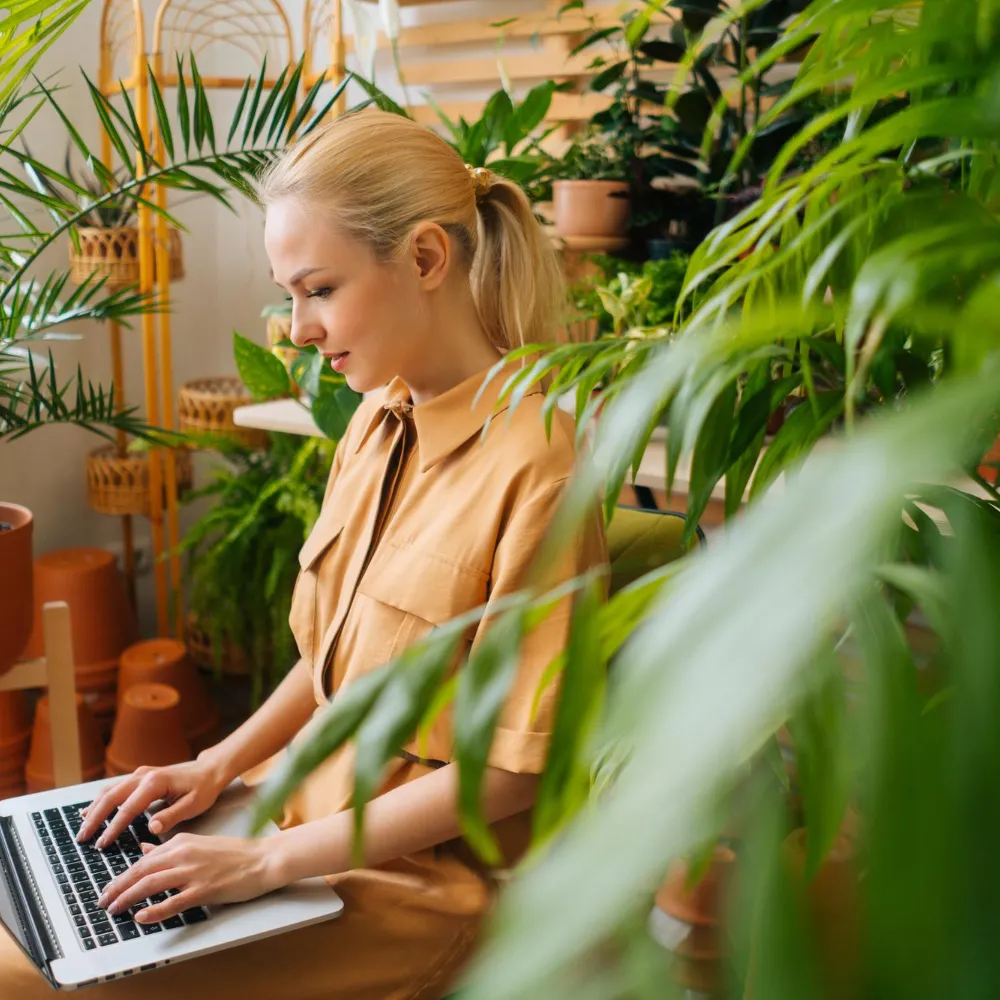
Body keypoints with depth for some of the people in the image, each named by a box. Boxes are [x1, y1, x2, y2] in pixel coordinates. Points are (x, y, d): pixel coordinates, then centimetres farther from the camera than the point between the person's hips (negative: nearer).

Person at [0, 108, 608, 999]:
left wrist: (271, 859, -17)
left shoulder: (535, 462, -22)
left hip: (422, 875, -7)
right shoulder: (379, 422, 4)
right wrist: (220, 765, 3)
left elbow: (511, 769, -19)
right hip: (314, 801, 8)